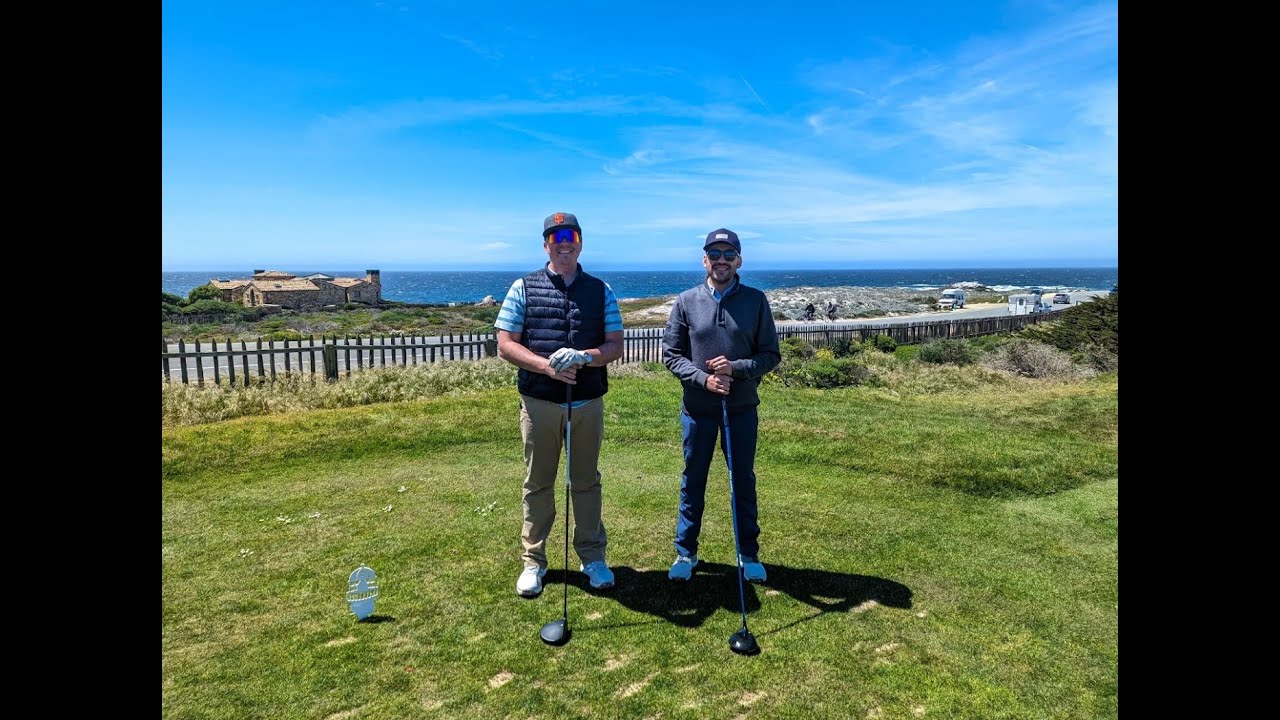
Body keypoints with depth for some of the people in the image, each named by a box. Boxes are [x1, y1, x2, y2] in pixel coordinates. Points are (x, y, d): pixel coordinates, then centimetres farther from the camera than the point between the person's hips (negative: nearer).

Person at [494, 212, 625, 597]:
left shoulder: (601, 290, 6)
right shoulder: (523, 288, 2)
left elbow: (615, 346, 2)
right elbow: (506, 345, -2)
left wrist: (583, 357, -18)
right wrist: (547, 366, -17)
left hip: (588, 403, 1)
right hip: (539, 403, -1)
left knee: (586, 481, 12)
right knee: (537, 483, 9)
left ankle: (592, 556, 27)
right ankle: (533, 560, 23)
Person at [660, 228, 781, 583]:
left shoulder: (756, 300, -1)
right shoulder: (687, 301, -1)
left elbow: (771, 355, 0)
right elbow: (671, 354, -1)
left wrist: (736, 368, -17)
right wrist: (703, 378, -16)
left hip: (742, 409, 0)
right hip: (697, 410, 0)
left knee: (744, 482, 12)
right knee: (693, 482, 12)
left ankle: (749, 555, 29)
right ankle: (685, 553, 27)